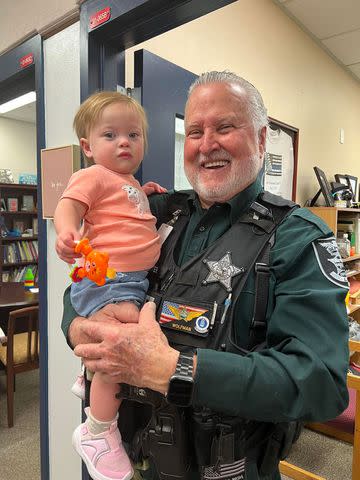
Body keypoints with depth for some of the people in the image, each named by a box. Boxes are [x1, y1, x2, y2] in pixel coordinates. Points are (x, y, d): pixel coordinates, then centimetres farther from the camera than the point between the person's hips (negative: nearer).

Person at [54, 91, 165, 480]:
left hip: (136, 278, 10)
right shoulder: (94, 175, -6)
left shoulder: (128, 182, 21)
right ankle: (97, 430, -6)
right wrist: (67, 233, -41)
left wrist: (143, 196, 19)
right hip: (106, 277, -10)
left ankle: (91, 379, 50)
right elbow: (67, 206, -20)